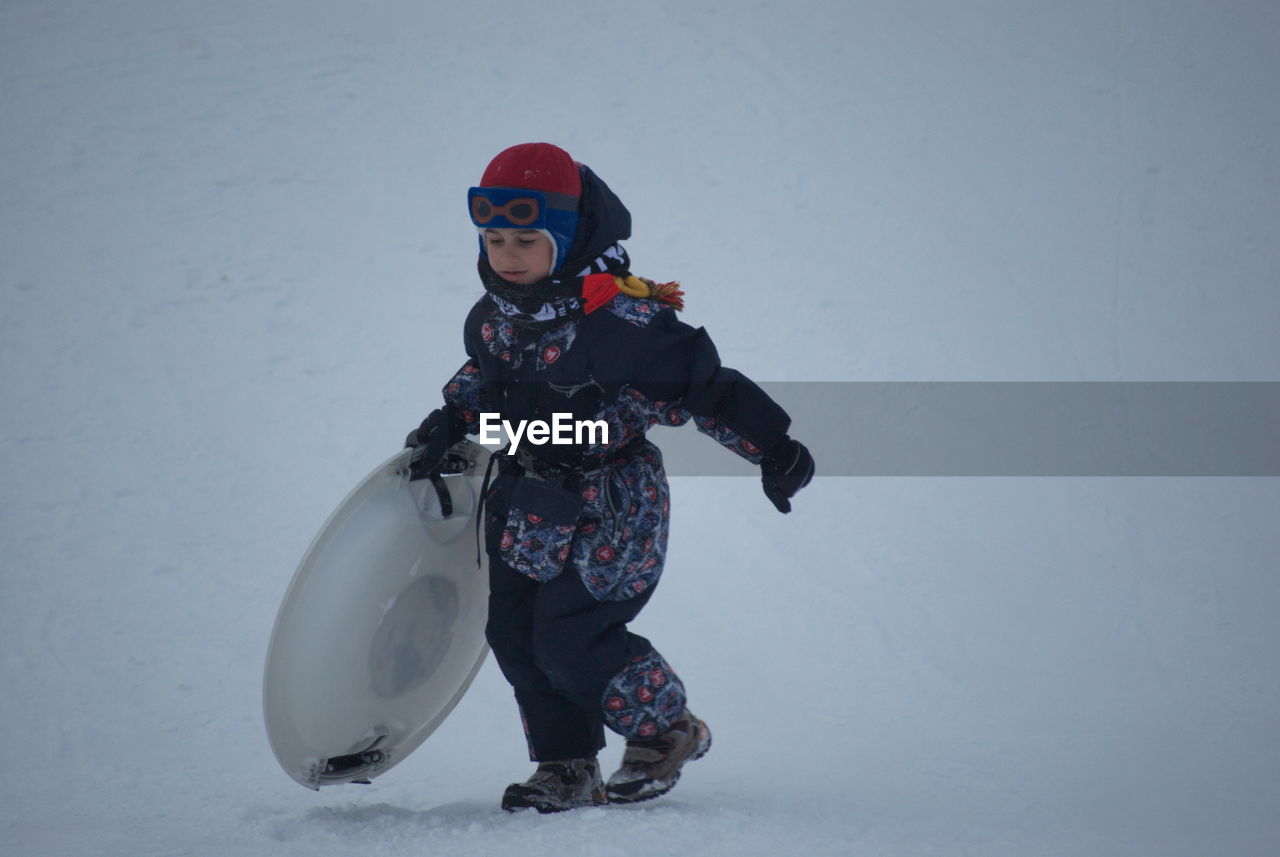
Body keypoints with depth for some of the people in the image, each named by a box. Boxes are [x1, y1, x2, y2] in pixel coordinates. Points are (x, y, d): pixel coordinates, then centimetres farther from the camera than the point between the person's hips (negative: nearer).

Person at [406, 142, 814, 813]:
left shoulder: (623, 320, -23)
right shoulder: (493, 317, 0)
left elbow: (702, 384, -18)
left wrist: (772, 448, -20)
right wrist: (449, 424, 14)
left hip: (610, 506, -7)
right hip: (525, 499, 7)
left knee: (571, 642, -11)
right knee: (514, 633, 6)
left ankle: (668, 730, 13)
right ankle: (568, 768, 20)